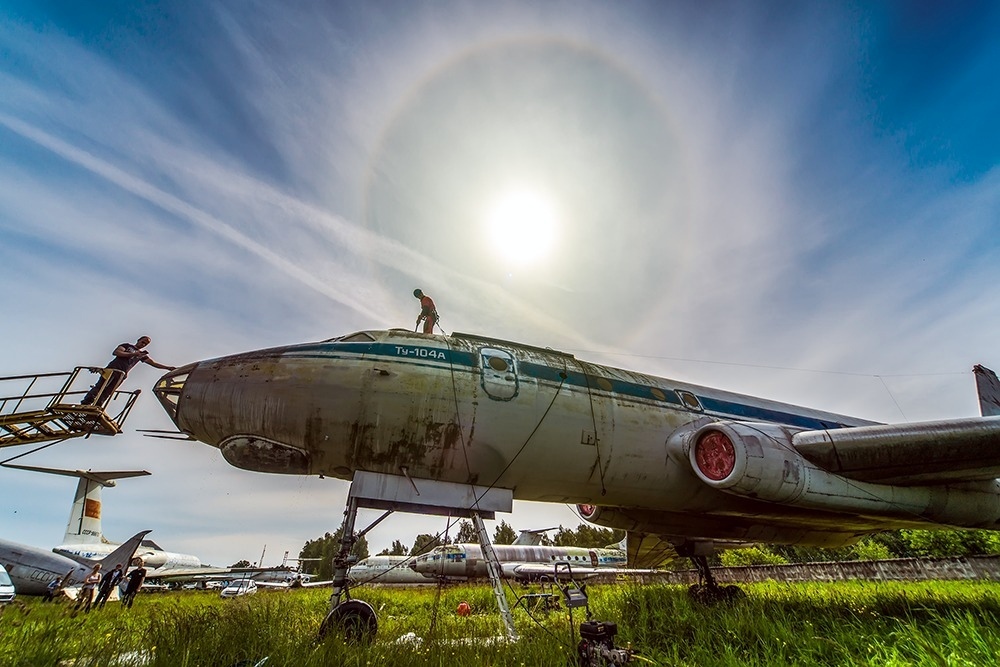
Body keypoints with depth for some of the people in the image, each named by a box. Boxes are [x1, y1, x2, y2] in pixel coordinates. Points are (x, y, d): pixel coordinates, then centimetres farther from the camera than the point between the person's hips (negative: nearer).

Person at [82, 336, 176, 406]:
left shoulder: (142, 355, 25)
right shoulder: (127, 346, 16)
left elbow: (154, 363, 20)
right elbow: (116, 352, -1)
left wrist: (168, 367, 9)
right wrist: (132, 354, -8)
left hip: (122, 374, 3)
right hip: (113, 368, -3)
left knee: (106, 393, -7)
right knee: (100, 387, -16)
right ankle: (84, 404, -20)